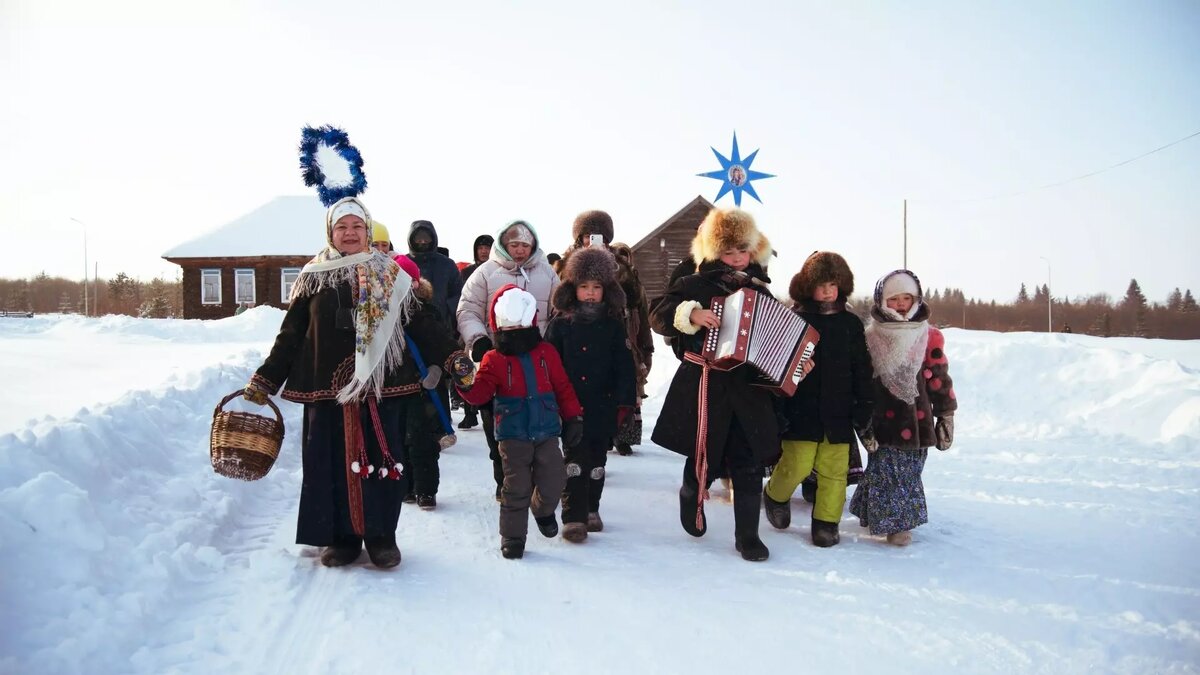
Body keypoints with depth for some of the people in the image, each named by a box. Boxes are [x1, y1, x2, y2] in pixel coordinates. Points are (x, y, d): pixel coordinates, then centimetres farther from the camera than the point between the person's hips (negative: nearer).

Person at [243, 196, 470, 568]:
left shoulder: (392, 276, 9)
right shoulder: (314, 277, 8)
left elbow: (421, 324, 7)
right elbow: (290, 334, 9)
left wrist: (452, 355, -4)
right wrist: (264, 380, 5)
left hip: (382, 386, 0)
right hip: (327, 388, 0)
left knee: (383, 461, 1)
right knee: (332, 462, 3)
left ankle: (382, 536, 15)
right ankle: (340, 536, 17)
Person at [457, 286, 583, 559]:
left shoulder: (546, 353, 2)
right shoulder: (494, 359, -3)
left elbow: (563, 388, 7)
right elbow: (480, 393, -11)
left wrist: (573, 418, 6)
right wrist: (465, 383, -31)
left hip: (546, 433, 2)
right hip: (513, 436, -2)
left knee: (553, 483, 3)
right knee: (516, 489, 1)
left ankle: (543, 509, 37)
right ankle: (512, 538, 17)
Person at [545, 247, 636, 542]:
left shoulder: (614, 325, 2)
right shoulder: (560, 324, -1)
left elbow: (624, 367, 1)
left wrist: (625, 403, -4)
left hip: (603, 407, 2)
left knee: (597, 462, 14)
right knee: (575, 461, -5)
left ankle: (590, 509, 30)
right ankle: (573, 517, 1)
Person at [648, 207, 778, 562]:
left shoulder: (760, 290, 11)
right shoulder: (695, 285, -1)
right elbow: (658, 317, -7)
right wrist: (691, 314, -22)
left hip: (749, 388, 3)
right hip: (705, 386, -3)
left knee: (749, 464, 3)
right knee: (705, 458, 6)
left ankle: (748, 535, 16)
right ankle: (691, 496, 40)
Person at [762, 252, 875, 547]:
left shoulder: (851, 324, 7)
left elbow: (861, 372, 10)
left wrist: (864, 412, 7)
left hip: (838, 412, 3)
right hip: (801, 409, -2)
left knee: (833, 470, 3)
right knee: (797, 465, -5)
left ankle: (826, 521, 19)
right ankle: (775, 495, 25)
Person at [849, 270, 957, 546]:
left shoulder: (930, 338, 2)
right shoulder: (871, 338, 0)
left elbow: (939, 379, 5)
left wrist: (946, 416, 5)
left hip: (917, 420, 1)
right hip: (883, 420, -1)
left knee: (909, 472, 7)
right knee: (884, 469, 1)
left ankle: (899, 518, 23)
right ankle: (893, 521, 15)